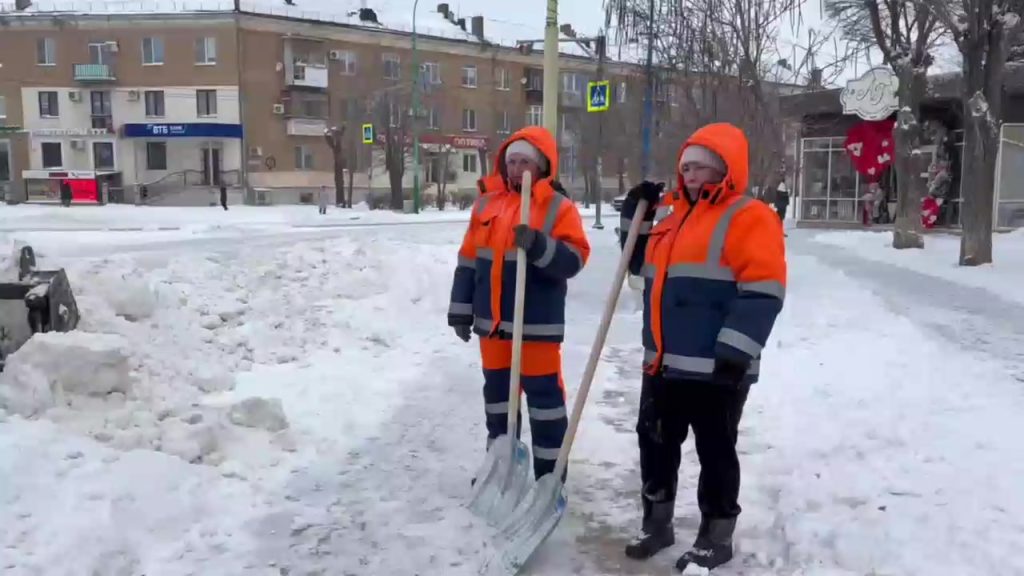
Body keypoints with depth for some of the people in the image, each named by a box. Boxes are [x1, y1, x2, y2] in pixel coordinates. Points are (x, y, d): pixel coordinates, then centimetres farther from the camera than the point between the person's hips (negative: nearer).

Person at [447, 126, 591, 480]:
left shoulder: (558, 207, -5)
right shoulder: (487, 203, 9)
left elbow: (574, 259, -14)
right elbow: (468, 261, 11)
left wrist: (539, 246, -29)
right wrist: (461, 310, 10)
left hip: (537, 326, -5)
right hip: (492, 323, 5)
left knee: (544, 395, 1)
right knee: (496, 393, 16)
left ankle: (550, 475, 13)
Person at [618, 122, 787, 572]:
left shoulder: (749, 217, -9)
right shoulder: (676, 215, 17)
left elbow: (762, 290, -17)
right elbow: (642, 265, 28)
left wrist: (736, 350, -23)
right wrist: (635, 216, 14)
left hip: (715, 368, -8)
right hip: (664, 364, 8)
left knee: (715, 452, 5)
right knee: (655, 442, 16)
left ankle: (716, 538, 22)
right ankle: (657, 524, 33)